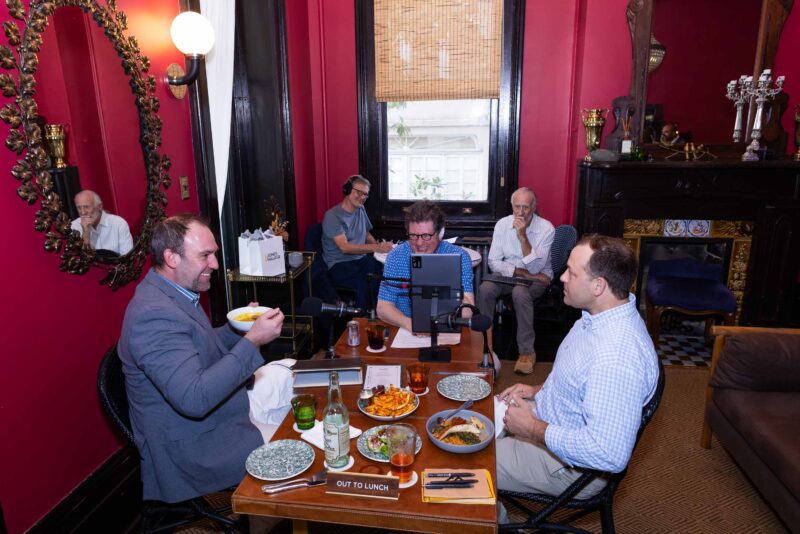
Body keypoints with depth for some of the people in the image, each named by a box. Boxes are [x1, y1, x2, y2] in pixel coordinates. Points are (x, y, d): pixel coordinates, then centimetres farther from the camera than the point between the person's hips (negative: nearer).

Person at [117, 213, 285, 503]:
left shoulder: (172, 294, 5)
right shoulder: (154, 314, -27)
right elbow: (194, 399, -34)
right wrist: (252, 341, -29)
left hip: (211, 422, 10)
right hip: (192, 450, -10)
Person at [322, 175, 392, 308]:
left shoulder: (361, 210, 14)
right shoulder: (332, 216, -8)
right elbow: (344, 247, -18)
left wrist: (380, 245, 5)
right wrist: (375, 247, -28)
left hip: (361, 258, 6)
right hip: (339, 264, -6)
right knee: (364, 281, -37)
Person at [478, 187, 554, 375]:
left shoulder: (546, 228, -14)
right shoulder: (503, 224, -4)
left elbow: (534, 268, -20)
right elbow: (494, 262, -8)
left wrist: (523, 236, -27)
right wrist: (524, 273, -18)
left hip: (538, 278, -3)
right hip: (508, 274, 3)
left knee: (520, 293, -36)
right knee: (485, 288, -27)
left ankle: (527, 352, -22)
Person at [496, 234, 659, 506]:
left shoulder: (617, 356, -36)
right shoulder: (598, 317, -3)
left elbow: (610, 454, -38)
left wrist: (532, 429, -28)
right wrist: (539, 390, 3)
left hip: (569, 465, -9)